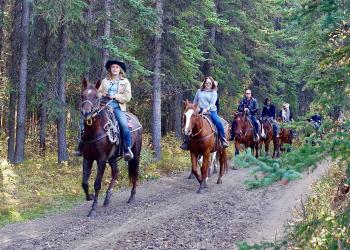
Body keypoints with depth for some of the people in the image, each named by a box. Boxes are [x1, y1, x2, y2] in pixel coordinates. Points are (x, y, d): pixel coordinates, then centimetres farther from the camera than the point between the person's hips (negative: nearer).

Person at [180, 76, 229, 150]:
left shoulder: (214, 93, 5)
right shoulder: (199, 91, 15)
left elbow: (212, 103, -8)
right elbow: (195, 102, 20)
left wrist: (206, 109, -24)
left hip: (211, 111, -2)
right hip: (200, 111, 2)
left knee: (218, 122, -27)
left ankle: (223, 139, -11)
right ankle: (186, 141, -9)